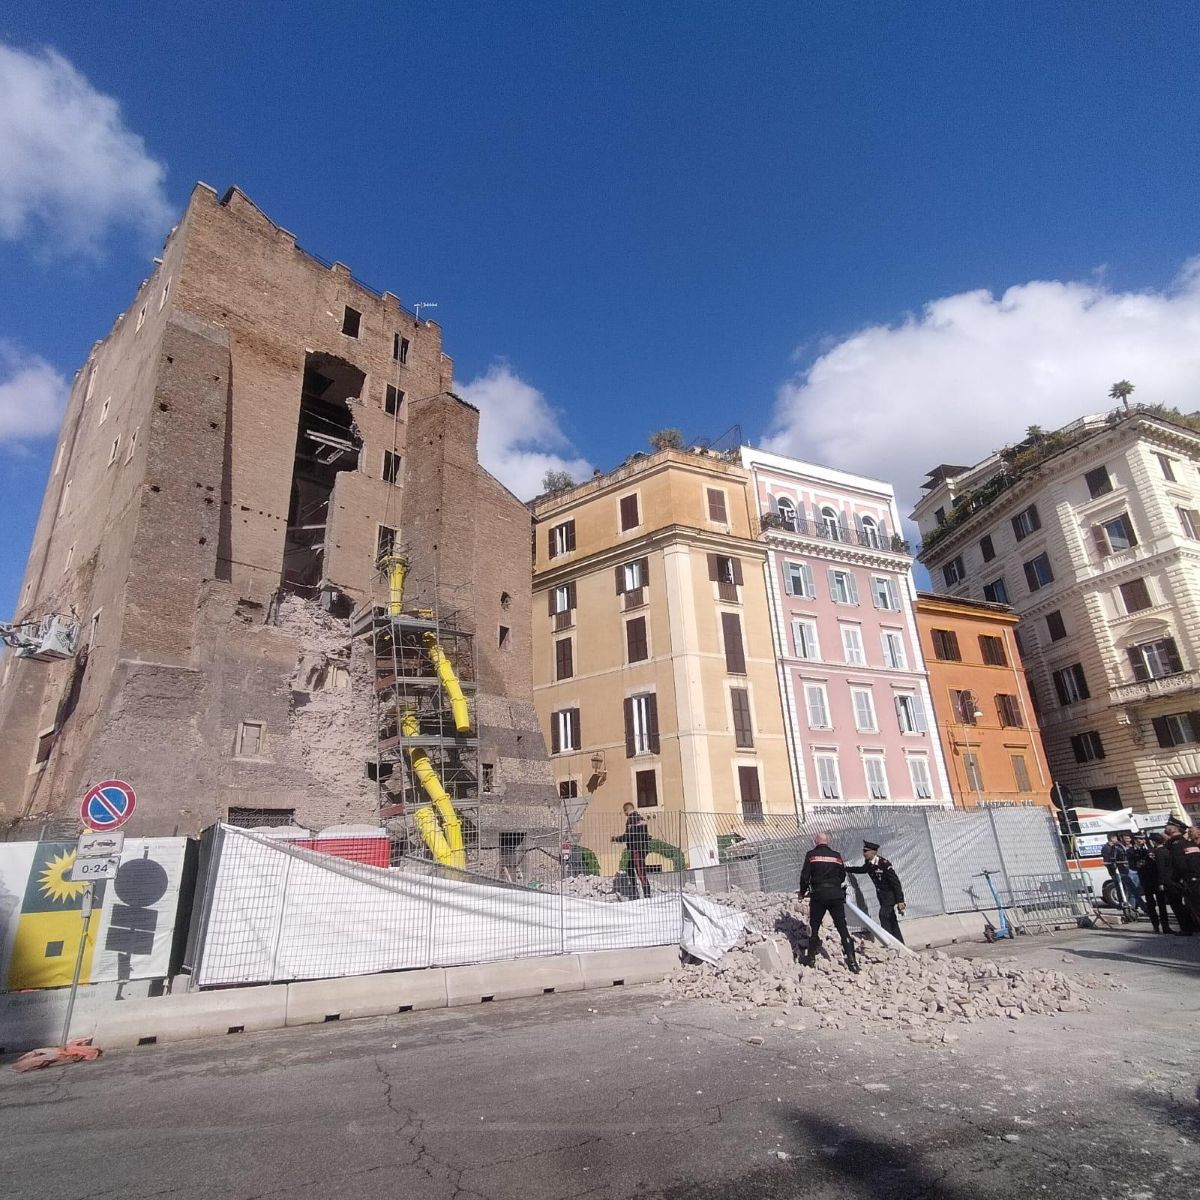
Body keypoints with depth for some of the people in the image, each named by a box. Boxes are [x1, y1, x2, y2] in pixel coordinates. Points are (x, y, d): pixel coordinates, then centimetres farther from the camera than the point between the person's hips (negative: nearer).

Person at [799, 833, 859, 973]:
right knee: (842, 927, 5)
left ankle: (811, 958, 18)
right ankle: (852, 960, -1)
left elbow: (805, 876, -4)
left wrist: (802, 892, 10)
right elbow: (842, 876, 15)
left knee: (814, 927, 10)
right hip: (836, 895, 2)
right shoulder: (837, 855, 8)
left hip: (819, 895, -2)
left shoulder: (811, 855, -1)